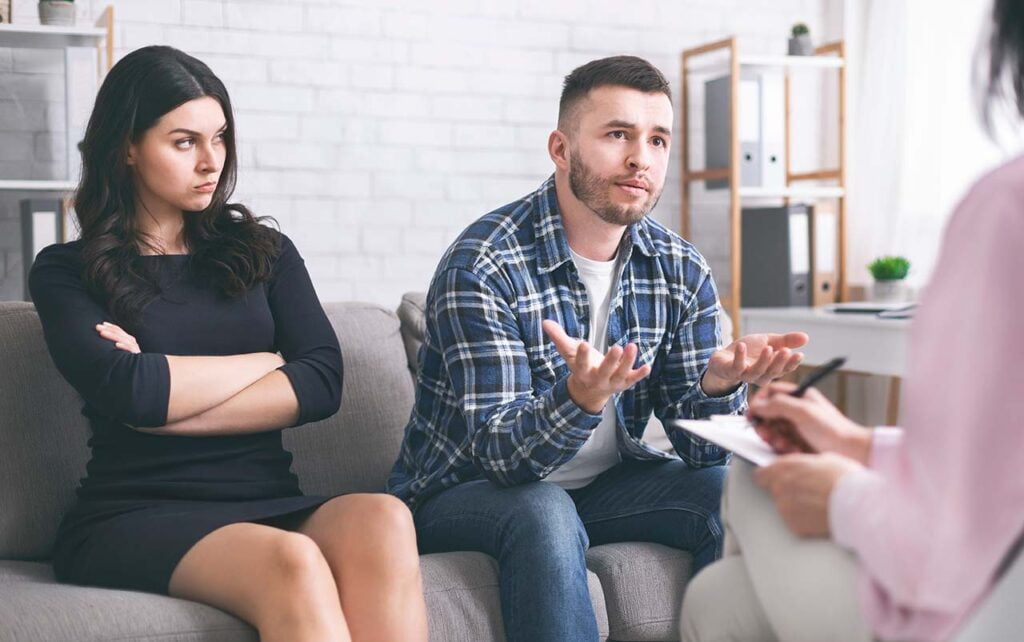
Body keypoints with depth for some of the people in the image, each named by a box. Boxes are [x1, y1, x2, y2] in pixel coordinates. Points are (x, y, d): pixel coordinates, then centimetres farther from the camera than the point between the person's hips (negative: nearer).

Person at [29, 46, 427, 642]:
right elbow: (127, 392, -12)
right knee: (292, 564, -36)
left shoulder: (265, 252, 16)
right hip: (136, 516, -3)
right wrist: (268, 362, 0)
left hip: (268, 502, 3)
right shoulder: (67, 271, 7)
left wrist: (168, 401, -8)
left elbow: (324, 382, -1)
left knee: (382, 519, -32)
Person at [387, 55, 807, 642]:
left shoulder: (682, 271, -3)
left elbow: (698, 445, -5)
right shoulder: (483, 267, -20)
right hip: (464, 494, -4)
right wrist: (582, 396, -46)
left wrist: (720, 383, -29)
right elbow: (499, 451, -25)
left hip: (605, 483, 5)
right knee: (544, 515, -35)